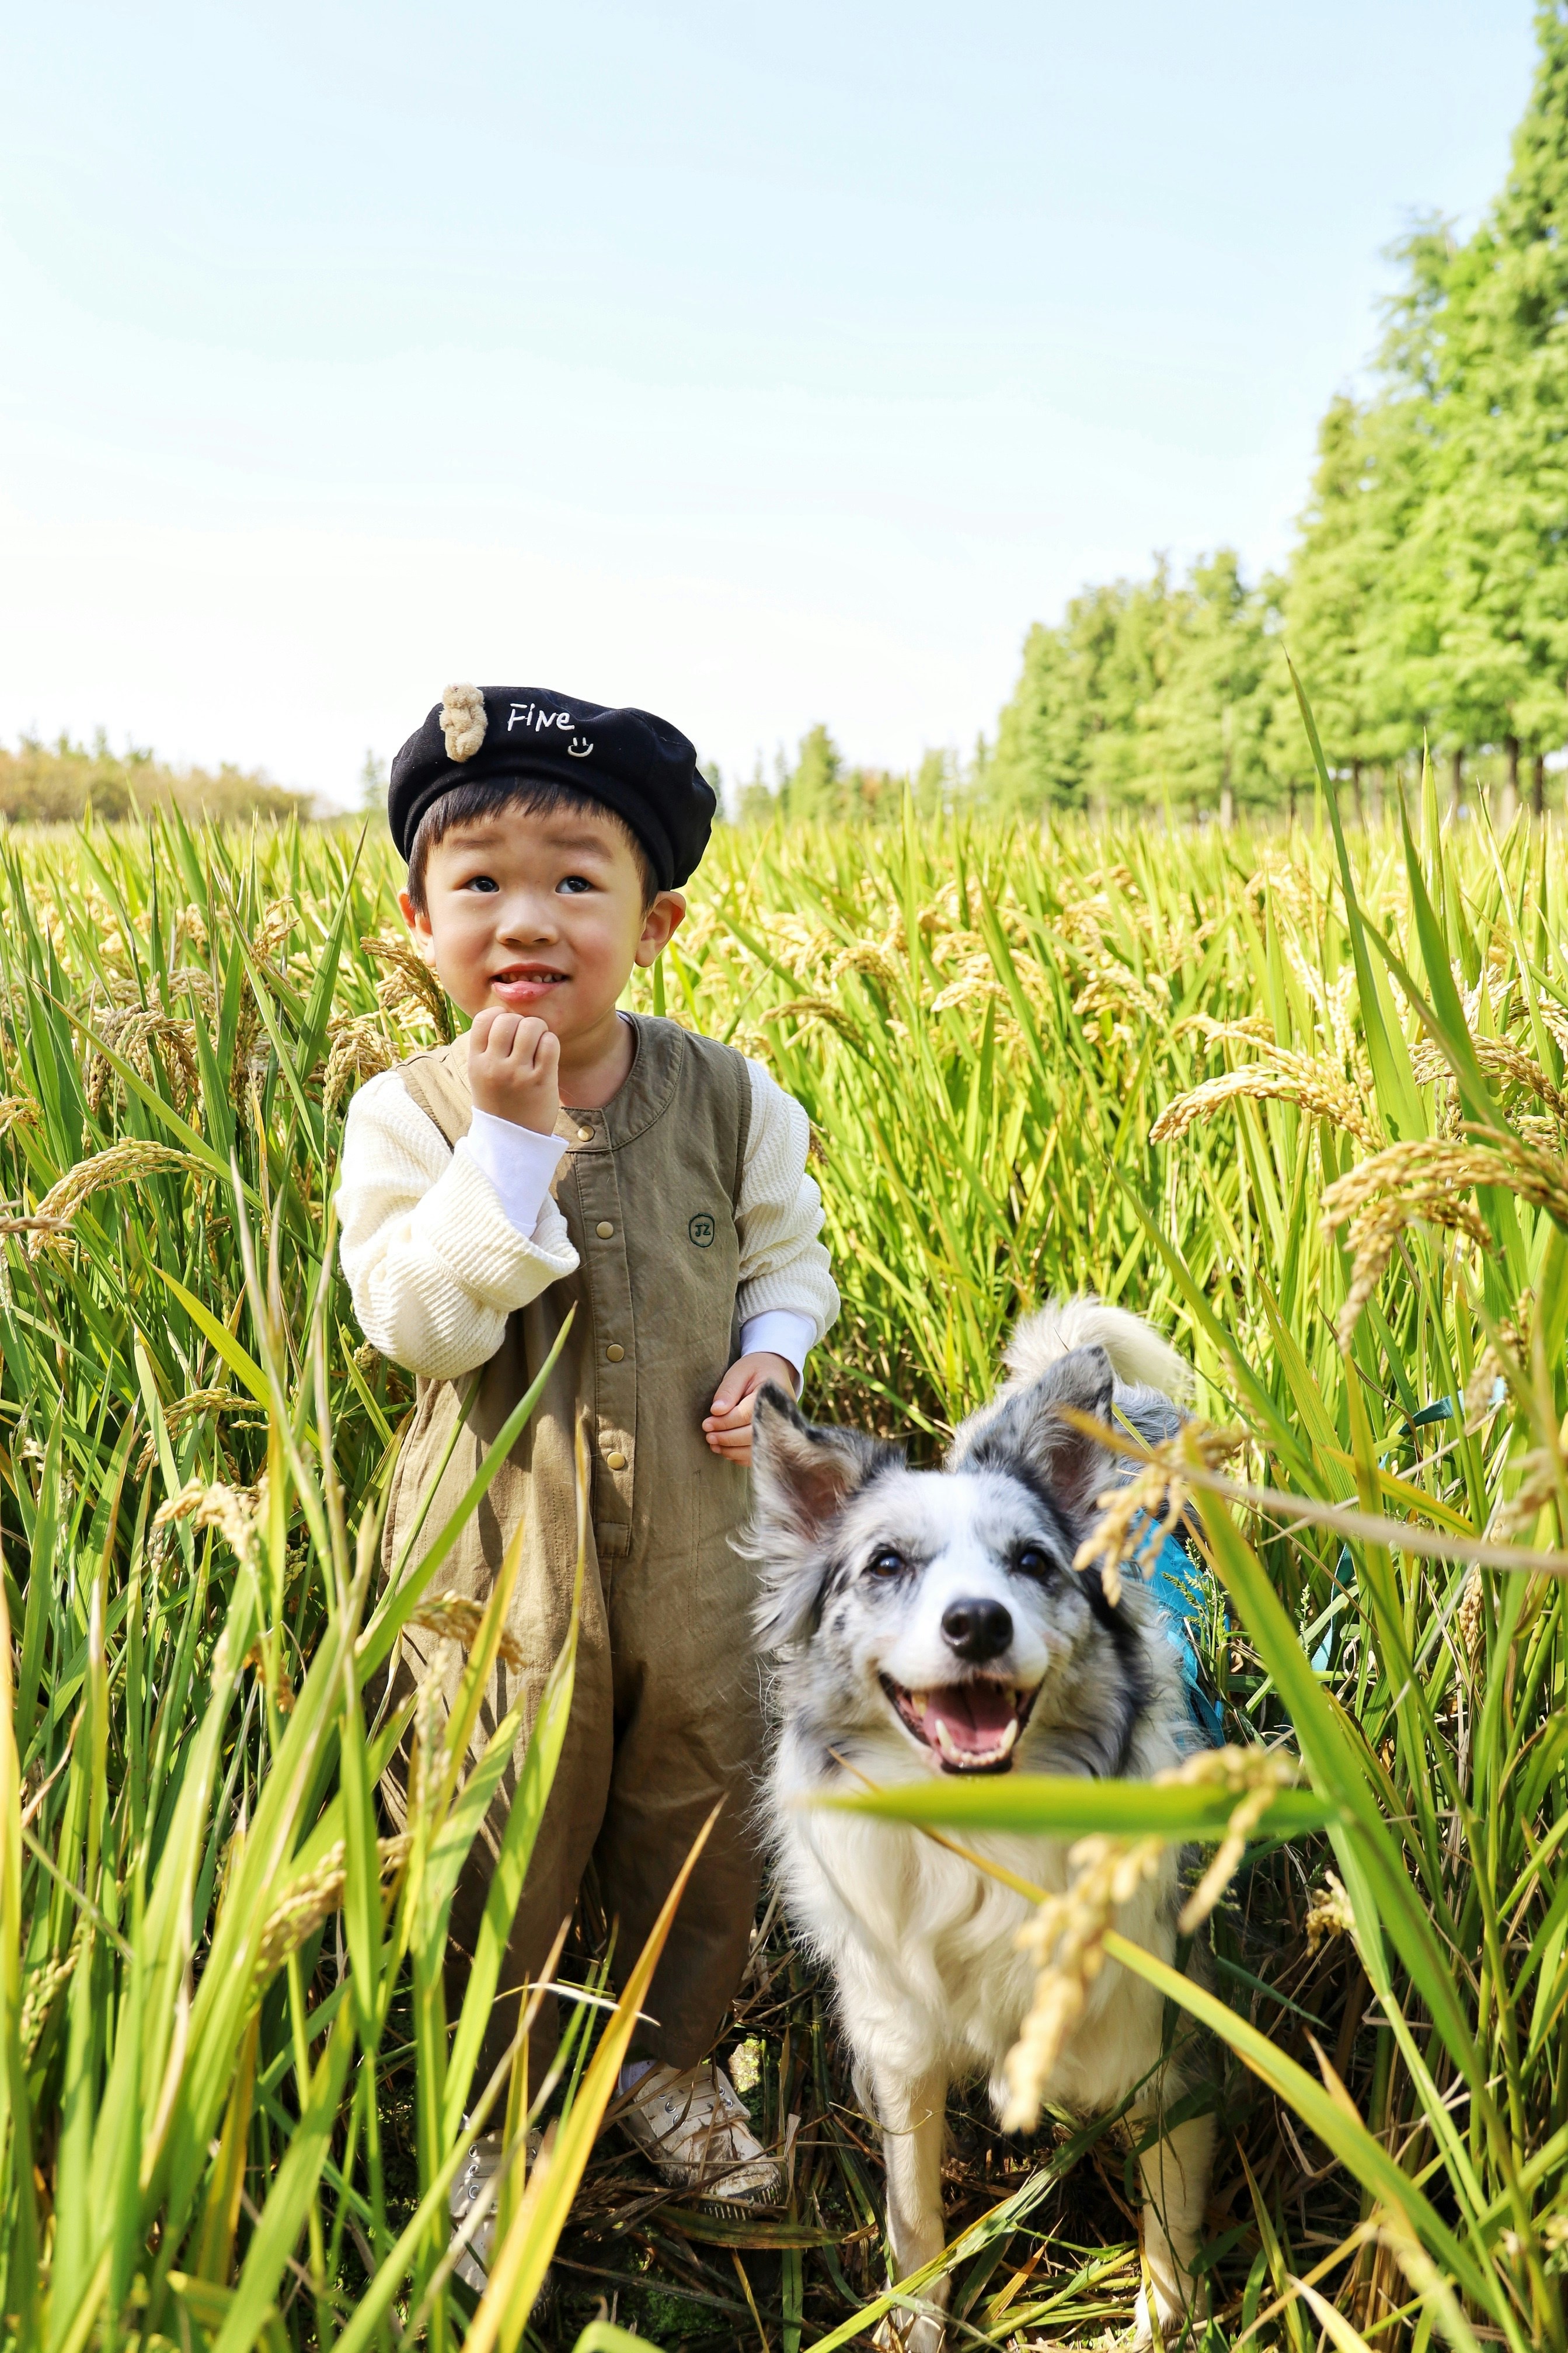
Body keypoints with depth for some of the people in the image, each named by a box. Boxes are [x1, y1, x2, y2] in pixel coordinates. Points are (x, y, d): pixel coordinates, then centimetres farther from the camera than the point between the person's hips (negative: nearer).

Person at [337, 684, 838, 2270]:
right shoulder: (406, 1114, -11)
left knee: (702, 1826, 19)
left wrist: (774, 1347, -11)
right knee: (503, 1854, 14)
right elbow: (416, 1326, -21)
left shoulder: (727, 1097, -5)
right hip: (499, 1558, -2)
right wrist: (510, 1136, -27)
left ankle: (672, 2063, 47)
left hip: (699, 1543, 2)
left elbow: (787, 1248, 10)